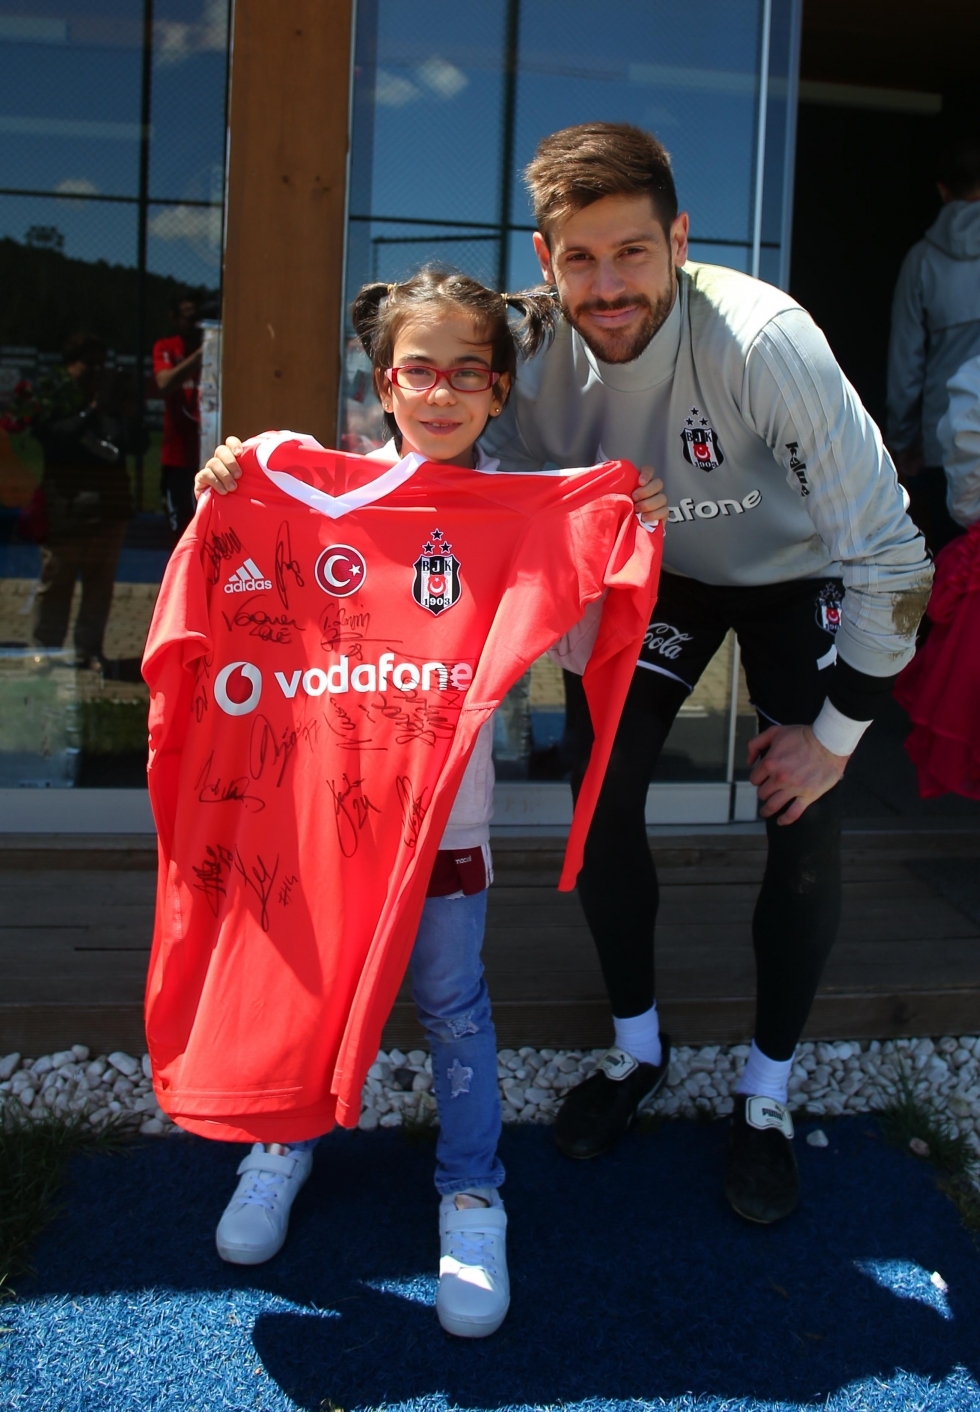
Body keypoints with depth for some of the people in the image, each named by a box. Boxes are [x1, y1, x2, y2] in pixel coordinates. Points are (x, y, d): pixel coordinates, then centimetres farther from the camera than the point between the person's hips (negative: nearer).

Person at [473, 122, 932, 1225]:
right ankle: (637, 1046, 20)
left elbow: (889, 554, -30)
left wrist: (835, 733, -23)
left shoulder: (763, 341, -36)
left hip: (798, 575, -3)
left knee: (807, 835, -11)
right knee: (600, 799, -5)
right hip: (653, 568, 3)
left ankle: (766, 1094, 12)